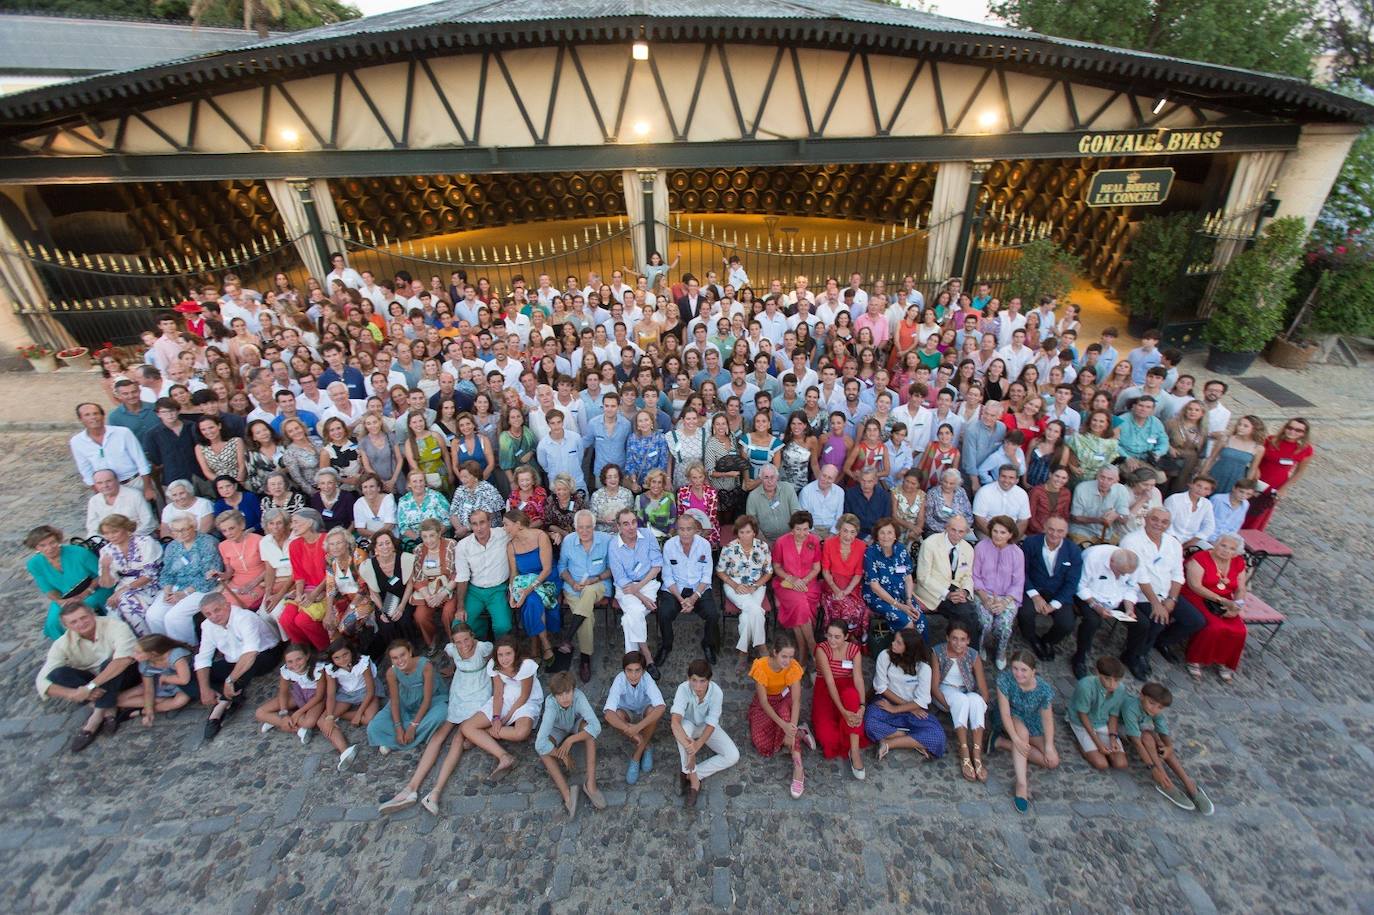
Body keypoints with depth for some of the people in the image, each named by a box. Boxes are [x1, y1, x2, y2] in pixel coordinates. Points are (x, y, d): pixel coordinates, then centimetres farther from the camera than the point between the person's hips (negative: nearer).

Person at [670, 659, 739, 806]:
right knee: (685, 726, -37)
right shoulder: (683, 689, -33)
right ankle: (694, 779, -24)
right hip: (689, 725, -1)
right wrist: (689, 747, -55)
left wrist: (697, 745, -45)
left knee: (733, 756, -18)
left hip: (706, 727, 2)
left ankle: (689, 775, -13)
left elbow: (711, 725, -28)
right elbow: (675, 721, -42)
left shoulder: (716, 692, -29)